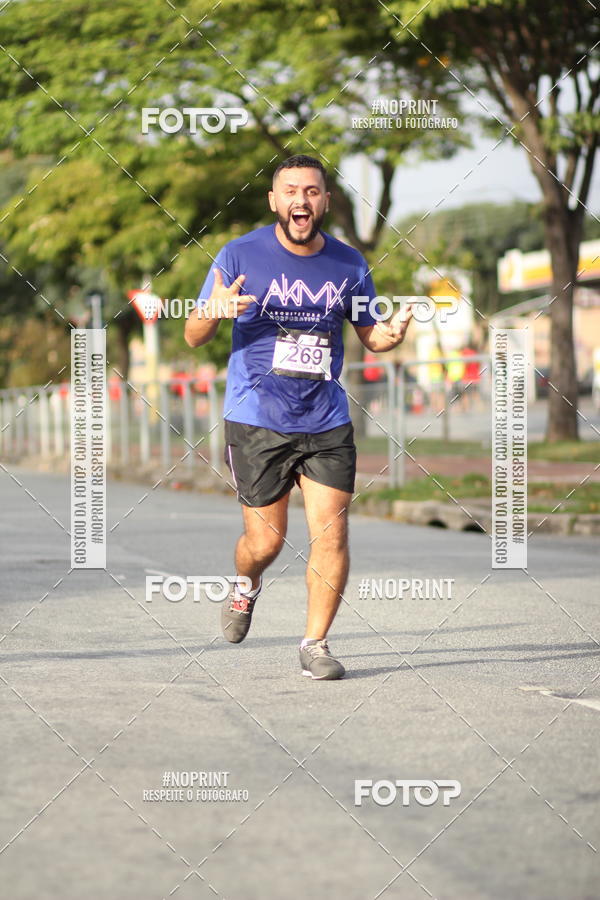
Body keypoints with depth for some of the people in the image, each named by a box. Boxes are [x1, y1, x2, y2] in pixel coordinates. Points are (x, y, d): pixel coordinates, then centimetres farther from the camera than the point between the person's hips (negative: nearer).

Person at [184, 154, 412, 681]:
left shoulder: (349, 265, 5)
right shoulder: (241, 256, -3)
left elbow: (369, 335, 16)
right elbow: (193, 336, 0)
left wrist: (392, 335, -9)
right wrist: (214, 311, -23)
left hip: (327, 423, 2)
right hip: (257, 421, -2)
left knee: (331, 535, -7)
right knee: (265, 542, 2)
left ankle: (316, 644, 7)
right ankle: (246, 587, 36)